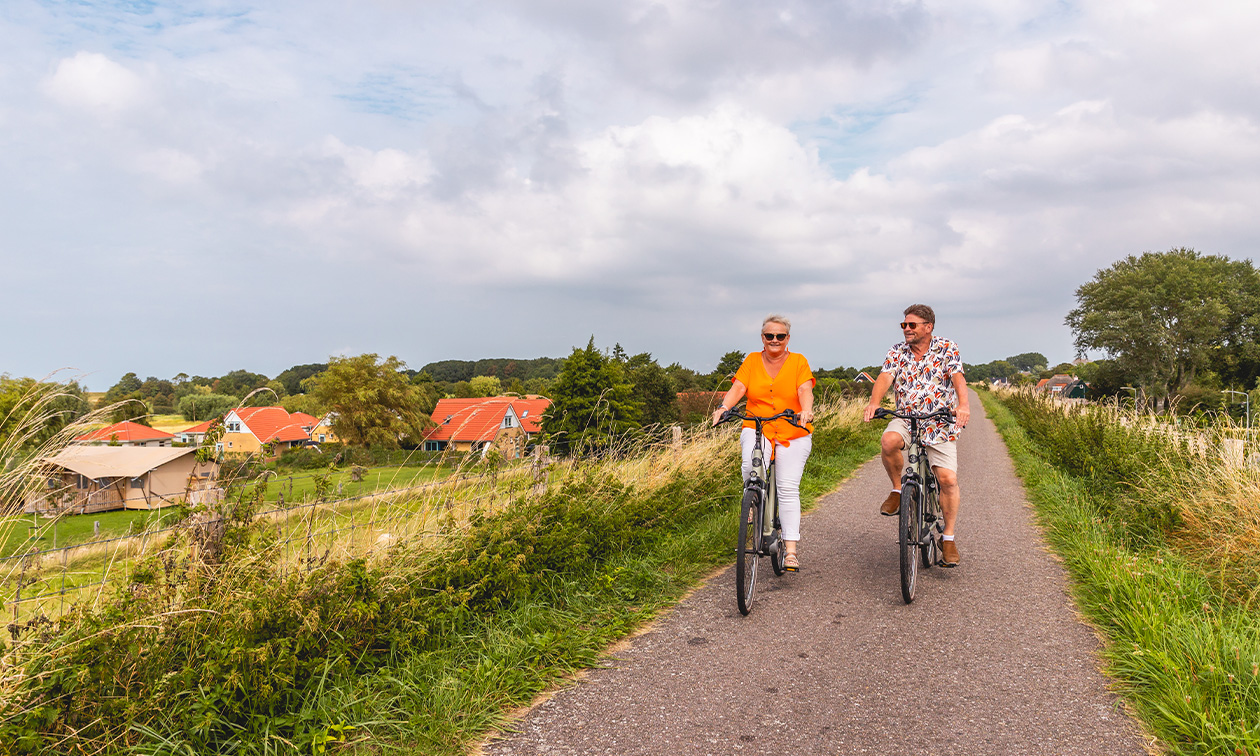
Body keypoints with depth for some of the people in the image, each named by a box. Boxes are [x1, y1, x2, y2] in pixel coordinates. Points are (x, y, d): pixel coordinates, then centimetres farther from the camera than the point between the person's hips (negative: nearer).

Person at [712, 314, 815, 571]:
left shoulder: (798, 361, 4)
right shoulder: (752, 361, 8)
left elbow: (805, 390, -10)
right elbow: (738, 388, -3)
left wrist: (806, 410, -32)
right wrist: (724, 407, -24)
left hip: (793, 433, -1)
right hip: (757, 429, 1)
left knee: (788, 488, -11)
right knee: (752, 463, -31)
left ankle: (791, 550, -7)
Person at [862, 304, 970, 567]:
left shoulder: (947, 349, -1)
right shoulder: (897, 353, 5)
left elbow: (957, 377, -18)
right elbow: (885, 377, -11)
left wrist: (963, 403, -39)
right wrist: (874, 402, -33)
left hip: (940, 423, -2)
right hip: (906, 419, 2)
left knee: (948, 479, -10)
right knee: (888, 441, -32)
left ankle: (949, 538, 7)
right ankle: (898, 489, -5)